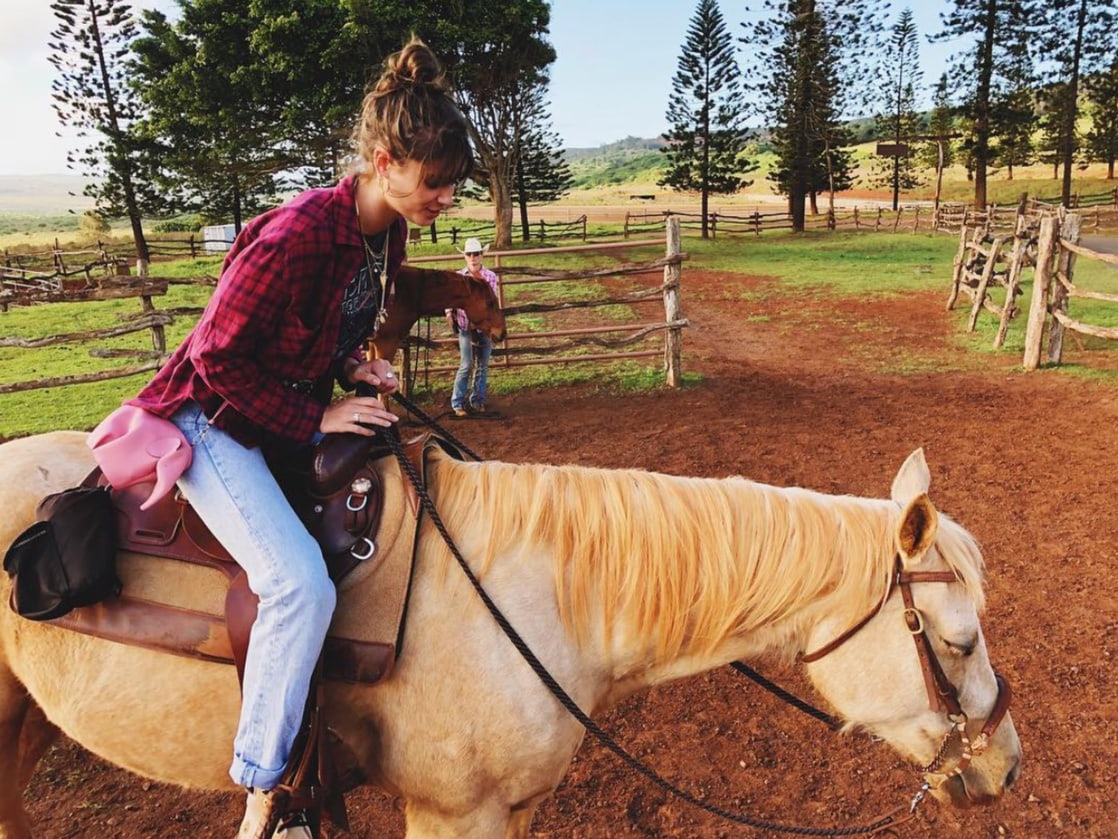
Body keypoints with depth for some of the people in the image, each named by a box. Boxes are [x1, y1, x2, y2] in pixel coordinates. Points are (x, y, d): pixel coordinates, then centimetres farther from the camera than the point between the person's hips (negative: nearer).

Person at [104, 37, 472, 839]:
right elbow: (220, 360, -22)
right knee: (302, 584, -27)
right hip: (217, 421, -9)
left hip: (299, 414, 9)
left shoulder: (389, 232, -2)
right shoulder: (297, 235, -28)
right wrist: (316, 420, -22)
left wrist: (355, 365, -6)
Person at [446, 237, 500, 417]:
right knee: (466, 365, -3)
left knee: (482, 366, 8)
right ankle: (457, 404, 8)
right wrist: (449, 313, -10)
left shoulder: (490, 276, -2)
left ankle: (477, 402, 20)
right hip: (465, 328, -2)